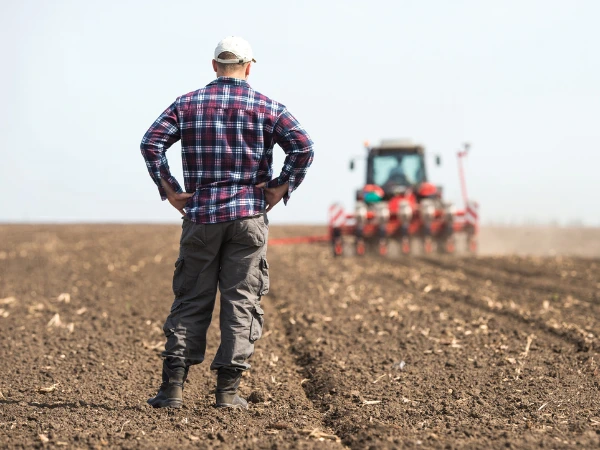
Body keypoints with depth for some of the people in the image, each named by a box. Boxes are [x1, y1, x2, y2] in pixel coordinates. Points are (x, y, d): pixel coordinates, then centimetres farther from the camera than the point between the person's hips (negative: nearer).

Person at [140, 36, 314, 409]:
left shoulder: (187, 104, 7)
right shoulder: (267, 107, 3)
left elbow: (151, 143, -4)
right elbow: (303, 147, -10)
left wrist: (169, 189, 0)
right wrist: (282, 187, -2)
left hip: (201, 214, 1)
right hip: (249, 214, -1)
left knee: (191, 300, 7)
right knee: (241, 300, 3)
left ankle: (174, 385, -1)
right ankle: (228, 389, 2)